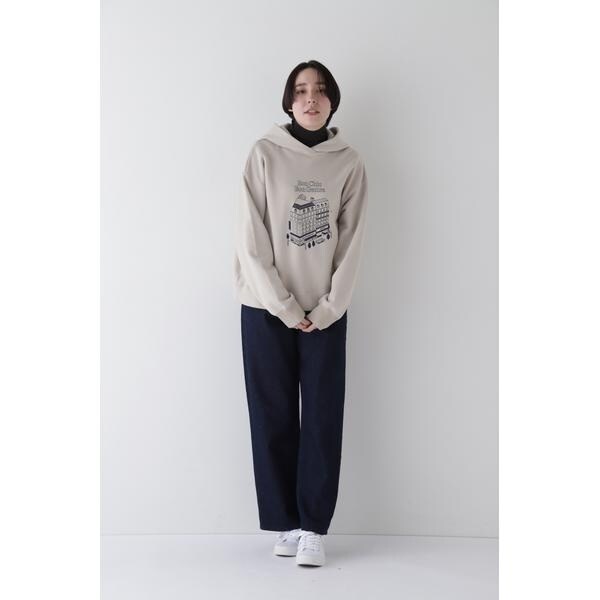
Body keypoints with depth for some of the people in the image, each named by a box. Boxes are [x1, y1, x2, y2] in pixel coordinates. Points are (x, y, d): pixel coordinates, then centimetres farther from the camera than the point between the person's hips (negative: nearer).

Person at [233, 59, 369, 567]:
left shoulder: (350, 163, 3)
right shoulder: (264, 154, -2)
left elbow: (352, 244, 1)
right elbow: (250, 240, -6)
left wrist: (328, 308, -8)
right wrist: (284, 307, -10)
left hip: (327, 312, 1)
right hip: (267, 309, -1)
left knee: (323, 420, 0)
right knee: (274, 418, 2)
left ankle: (313, 528, 8)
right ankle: (286, 523, 13)